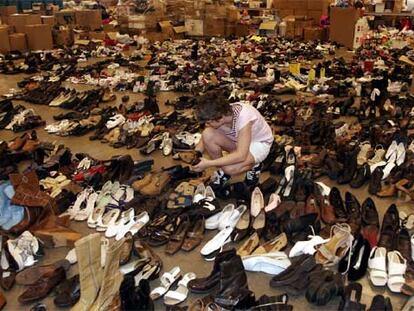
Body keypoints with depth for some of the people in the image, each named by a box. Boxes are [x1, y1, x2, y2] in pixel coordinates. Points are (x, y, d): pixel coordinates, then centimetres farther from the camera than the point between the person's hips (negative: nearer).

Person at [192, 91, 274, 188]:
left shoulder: (243, 117, -38)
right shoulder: (216, 115, -21)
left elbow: (241, 156, -40)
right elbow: (204, 140, -7)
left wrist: (209, 163, -40)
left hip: (259, 143, -6)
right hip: (237, 140, 6)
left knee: (230, 168, -32)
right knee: (207, 135, -23)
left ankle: (253, 165, 0)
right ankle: (222, 169, -2)